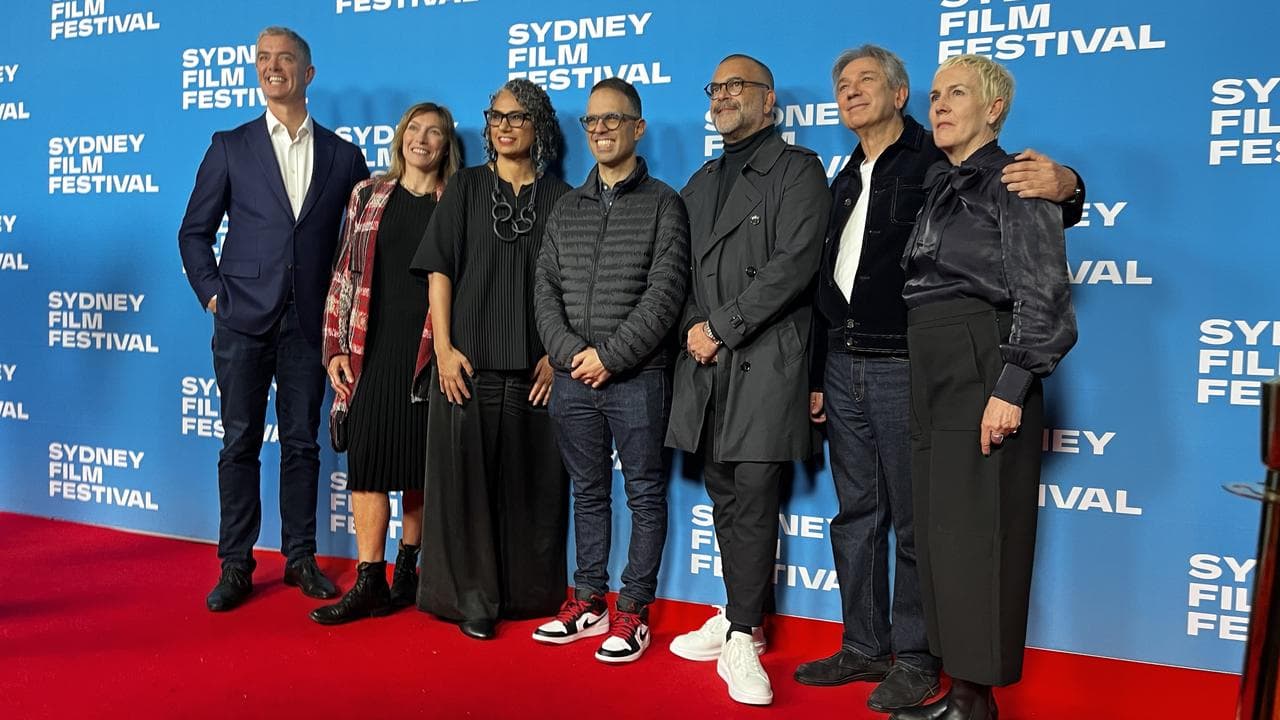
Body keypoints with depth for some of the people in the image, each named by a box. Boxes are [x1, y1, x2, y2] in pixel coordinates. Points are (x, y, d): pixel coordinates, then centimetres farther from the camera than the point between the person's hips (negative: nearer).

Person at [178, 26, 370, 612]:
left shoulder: (343, 156, 8)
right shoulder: (230, 147, 6)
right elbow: (194, 232, 9)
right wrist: (211, 293, -1)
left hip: (310, 322, 1)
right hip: (243, 319, 0)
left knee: (302, 443, 7)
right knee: (240, 443, 3)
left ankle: (300, 558, 19)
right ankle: (235, 566, 13)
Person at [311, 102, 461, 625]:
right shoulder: (368, 194, 10)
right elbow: (345, 274, 9)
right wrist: (336, 349, 2)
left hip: (427, 353, -1)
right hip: (370, 351, 2)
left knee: (419, 467, 6)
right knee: (367, 464, 0)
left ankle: (406, 572, 22)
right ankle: (369, 583, 7)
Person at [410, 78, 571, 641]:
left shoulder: (560, 198, 8)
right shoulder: (466, 187, 7)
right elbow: (439, 268, 1)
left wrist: (557, 353, -4)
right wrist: (443, 346, -8)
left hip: (535, 365, 1)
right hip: (469, 360, 0)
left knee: (531, 479, 5)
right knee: (466, 473, 0)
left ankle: (527, 591, 19)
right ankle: (473, 596, 12)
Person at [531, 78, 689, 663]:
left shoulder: (662, 203, 0)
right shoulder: (567, 207, 14)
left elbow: (665, 291, -10)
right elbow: (546, 288, 9)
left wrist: (610, 356, -14)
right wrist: (568, 352, -7)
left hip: (636, 377, -4)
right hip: (572, 377, 5)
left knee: (645, 494, 4)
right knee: (587, 493, 13)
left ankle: (633, 609, 15)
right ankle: (588, 600, 24)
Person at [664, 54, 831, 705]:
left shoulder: (797, 170, 1)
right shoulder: (700, 183, 22)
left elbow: (794, 262, -12)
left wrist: (722, 327, -13)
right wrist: (693, 327, 0)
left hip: (765, 360, -6)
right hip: (706, 362, 6)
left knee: (754, 499, -6)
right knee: (725, 498, 11)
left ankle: (741, 640, 2)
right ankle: (739, 617, 24)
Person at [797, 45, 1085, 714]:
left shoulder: (938, 163, -4)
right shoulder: (844, 183, 17)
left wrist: (1063, 187, -34)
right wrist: (815, 376, 16)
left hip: (905, 369, -7)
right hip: (843, 367, 7)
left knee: (914, 521, 3)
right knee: (856, 515, 13)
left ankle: (914, 658, 18)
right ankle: (864, 647, 26)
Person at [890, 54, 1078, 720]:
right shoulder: (940, 187, 17)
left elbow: (1043, 298, -13)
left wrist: (1011, 389, -20)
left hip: (985, 379, -8)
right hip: (932, 378, 8)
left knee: (978, 538, -4)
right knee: (940, 534, 10)